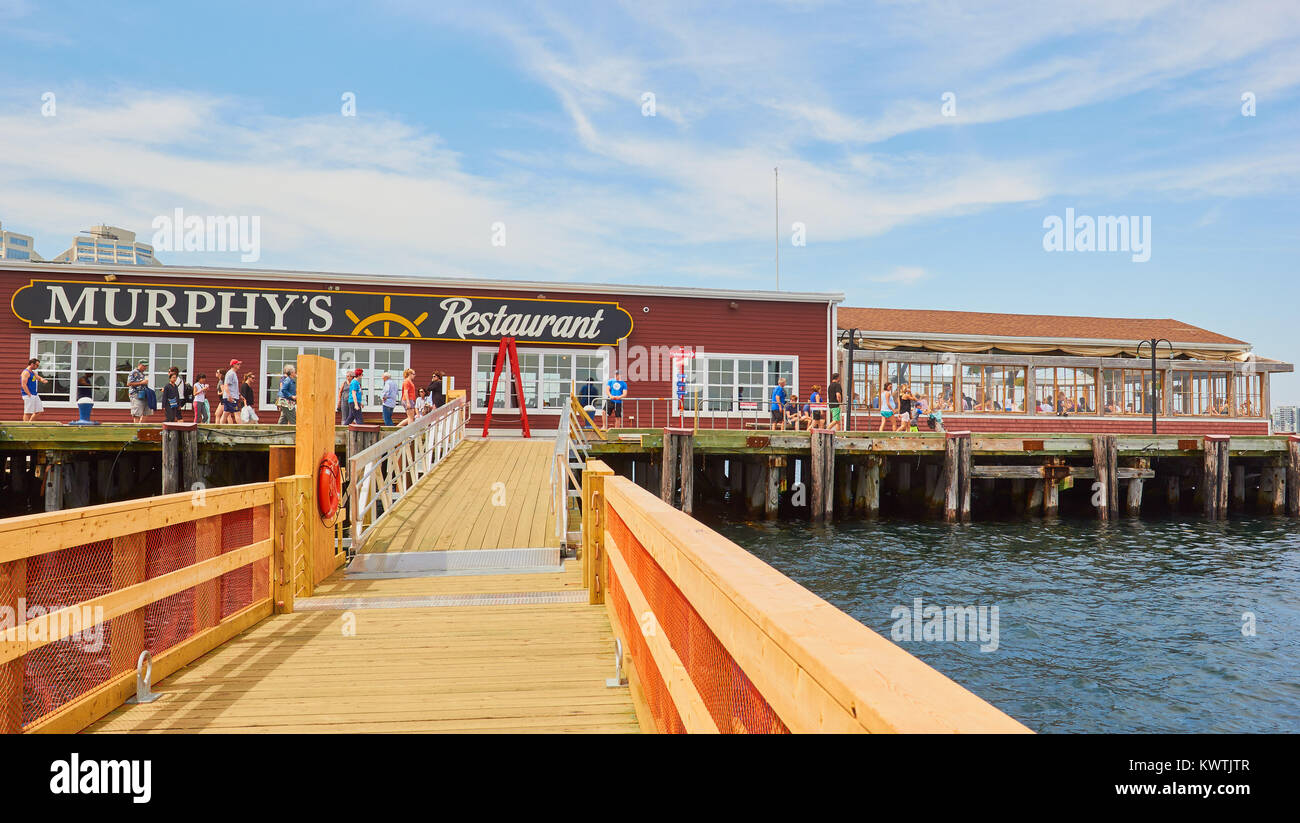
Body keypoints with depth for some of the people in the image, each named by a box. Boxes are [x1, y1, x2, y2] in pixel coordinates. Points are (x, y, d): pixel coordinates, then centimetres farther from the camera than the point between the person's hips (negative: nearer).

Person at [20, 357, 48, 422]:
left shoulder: (33, 373, 17)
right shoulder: (26, 372, -12)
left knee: (38, 410, 12)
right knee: (27, 413, -7)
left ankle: (30, 423, 20)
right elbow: (23, 385, -18)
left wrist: (43, 380, -5)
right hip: (29, 396, -9)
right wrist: (29, 395, -19)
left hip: (35, 395, 9)